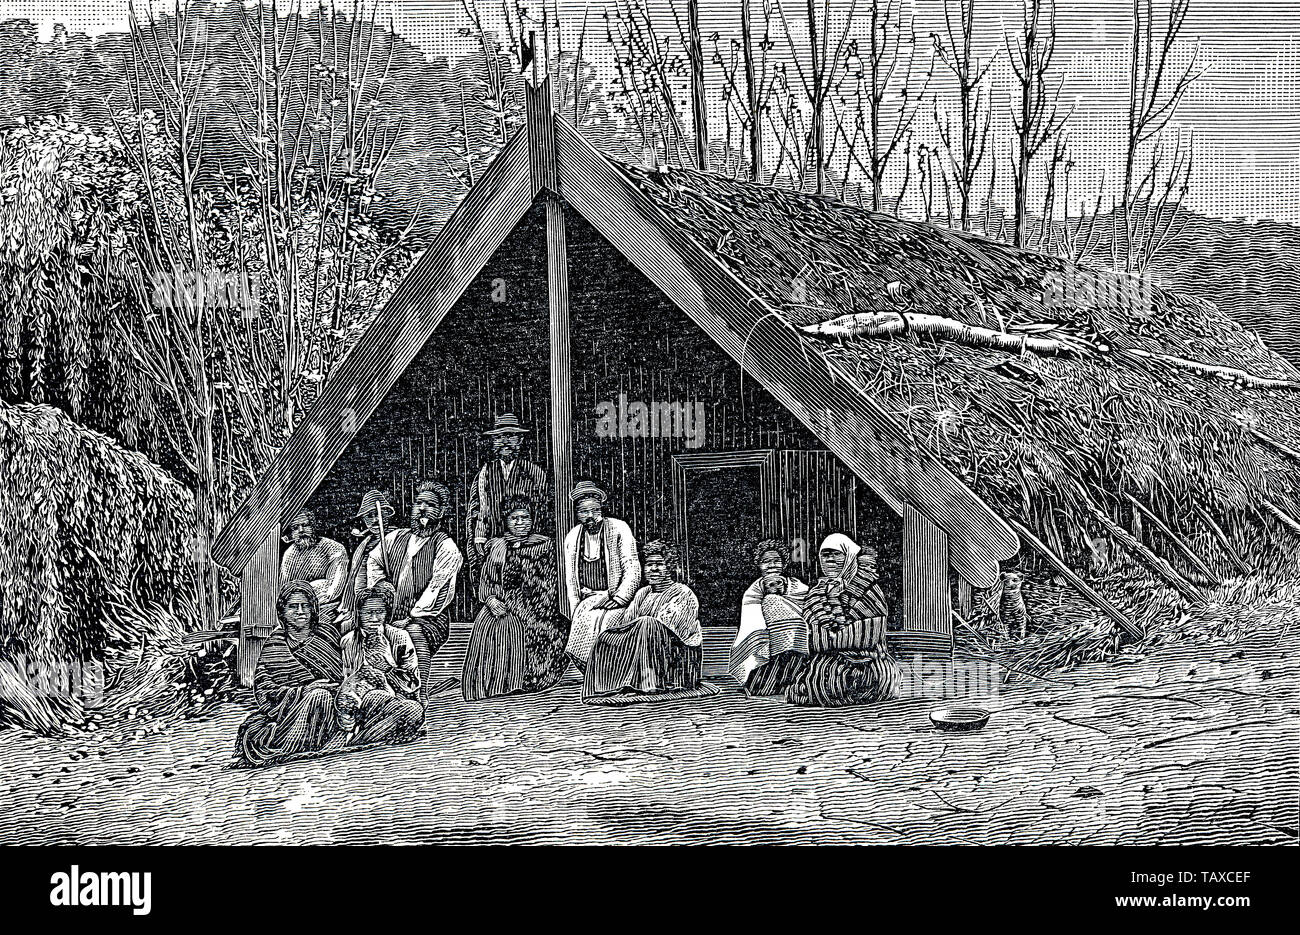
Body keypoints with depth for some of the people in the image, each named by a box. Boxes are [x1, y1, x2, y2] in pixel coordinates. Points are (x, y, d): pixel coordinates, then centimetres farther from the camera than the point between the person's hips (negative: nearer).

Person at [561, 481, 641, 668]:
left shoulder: (619, 529, -2)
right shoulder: (572, 538, 10)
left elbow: (632, 571, -5)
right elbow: (570, 581, 14)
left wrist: (616, 600, -15)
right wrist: (576, 611, 1)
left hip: (618, 599, -3)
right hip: (587, 600, 3)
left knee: (598, 621, -29)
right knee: (583, 621, -24)